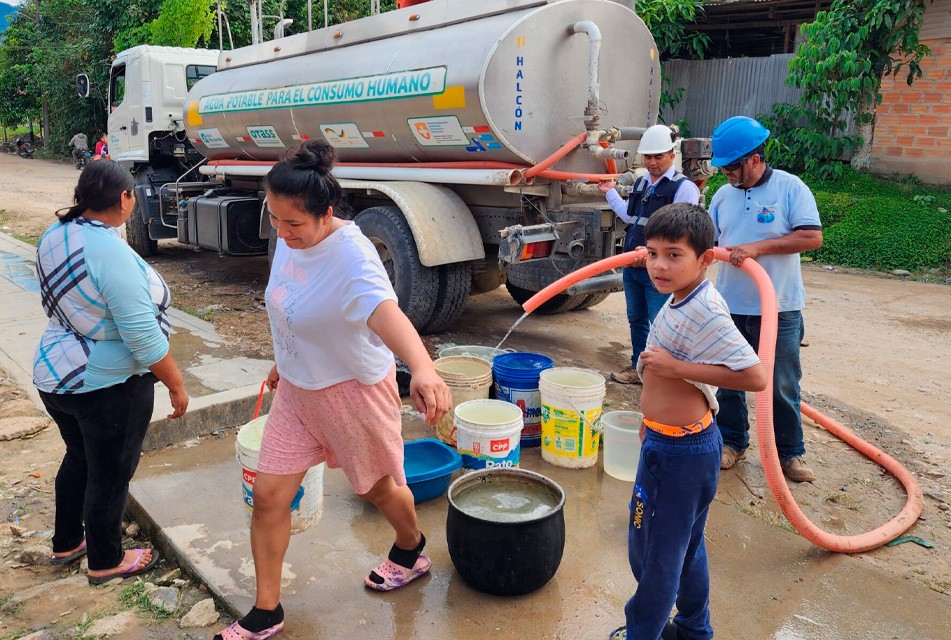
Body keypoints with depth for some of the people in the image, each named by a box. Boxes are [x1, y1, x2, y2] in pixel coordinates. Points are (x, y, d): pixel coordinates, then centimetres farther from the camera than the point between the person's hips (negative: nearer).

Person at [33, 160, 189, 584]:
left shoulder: (53, 237, 1)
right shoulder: (110, 253, -26)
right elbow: (142, 334, -25)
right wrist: (176, 384, -16)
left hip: (54, 374, 9)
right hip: (107, 385, -8)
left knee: (79, 458, 26)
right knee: (110, 473, 9)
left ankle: (66, 543, 43)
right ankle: (106, 562, 27)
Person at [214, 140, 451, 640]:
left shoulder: (351, 255, -31)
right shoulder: (290, 239, -8)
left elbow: (384, 312, -52)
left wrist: (422, 368, -69)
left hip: (353, 389, -6)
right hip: (296, 389, 7)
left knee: (377, 487, 17)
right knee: (268, 494, 6)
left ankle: (411, 552, 51)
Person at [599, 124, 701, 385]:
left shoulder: (684, 187, -12)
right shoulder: (641, 183, 14)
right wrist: (611, 193, 30)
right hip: (632, 266, 8)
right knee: (636, 320, 19)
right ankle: (638, 367, 33)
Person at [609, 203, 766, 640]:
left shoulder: (704, 312, -26)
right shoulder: (681, 301, 3)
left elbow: (754, 376, -31)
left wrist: (675, 366, -30)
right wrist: (654, 414, 24)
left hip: (678, 451, -10)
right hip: (687, 441, 10)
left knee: (653, 549, 8)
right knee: (684, 544, 25)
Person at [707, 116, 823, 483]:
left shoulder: (790, 188, -8)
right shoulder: (723, 196, 6)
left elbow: (812, 237, -16)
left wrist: (757, 248, -23)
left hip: (779, 308, -4)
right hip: (730, 307, 4)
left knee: (782, 387, 7)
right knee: (728, 382, 12)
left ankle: (790, 452, 23)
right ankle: (733, 442, 30)